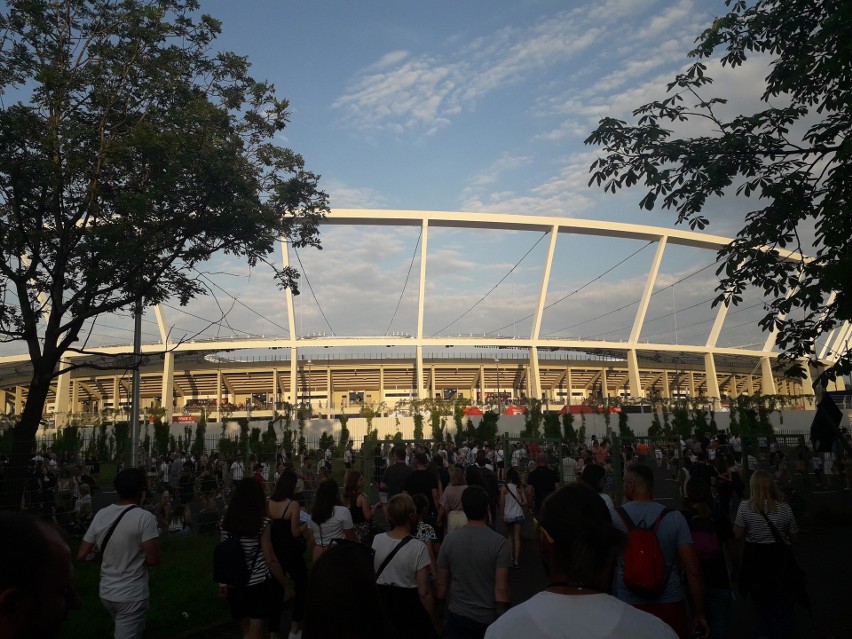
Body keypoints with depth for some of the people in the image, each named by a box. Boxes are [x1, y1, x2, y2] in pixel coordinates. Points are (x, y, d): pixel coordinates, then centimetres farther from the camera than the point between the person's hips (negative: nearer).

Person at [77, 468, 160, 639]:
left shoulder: (100, 515, -3)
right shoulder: (145, 517, -19)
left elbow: (81, 555, 3)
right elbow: (153, 560, -19)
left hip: (106, 593, 6)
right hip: (131, 596, -6)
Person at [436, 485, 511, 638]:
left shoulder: (449, 540, -9)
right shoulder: (499, 542, -17)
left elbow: (442, 584, -2)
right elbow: (501, 589, -18)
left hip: (457, 616, 0)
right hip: (489, 619, 0)